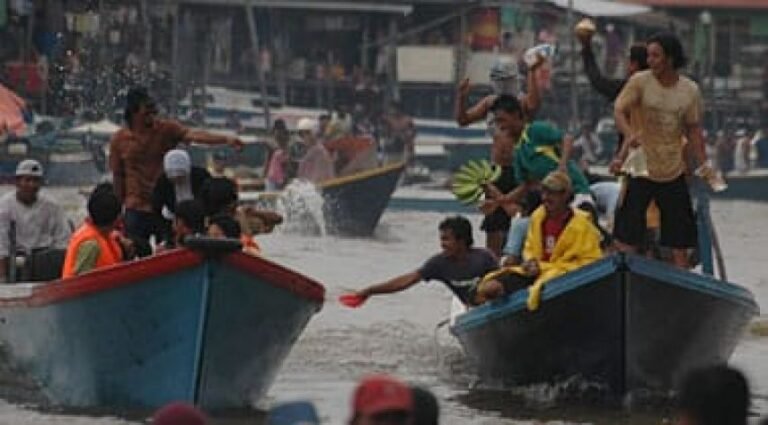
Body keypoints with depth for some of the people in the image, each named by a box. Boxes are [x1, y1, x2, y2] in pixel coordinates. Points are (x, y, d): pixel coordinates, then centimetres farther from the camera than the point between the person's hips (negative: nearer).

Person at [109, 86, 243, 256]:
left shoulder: (167, 129, -2)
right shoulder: (119, 140, 1)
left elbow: (193, 135, -18)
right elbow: (118, 178, 7)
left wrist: (225, 139, -34)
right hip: (136, 211, 0)